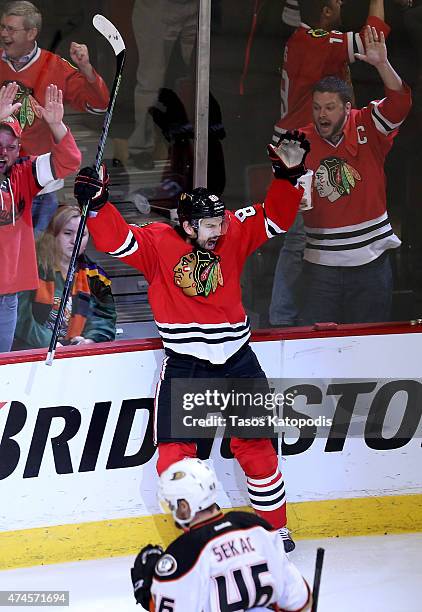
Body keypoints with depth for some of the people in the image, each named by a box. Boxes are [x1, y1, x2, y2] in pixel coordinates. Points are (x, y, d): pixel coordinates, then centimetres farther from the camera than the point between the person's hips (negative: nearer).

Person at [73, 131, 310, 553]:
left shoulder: (233, 233, -2)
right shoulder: (158, 243, -10)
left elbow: (275, 219, -3)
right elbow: (116, 240, -22)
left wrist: (288, 175, -16)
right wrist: (96, 204, -37)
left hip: (236, 359, 2)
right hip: (183, 365, -2)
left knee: (254, 446, 7)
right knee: (174, 454, -5)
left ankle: (275, 527, 22)